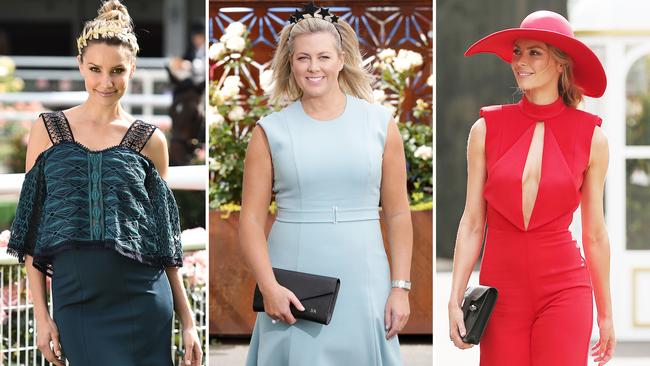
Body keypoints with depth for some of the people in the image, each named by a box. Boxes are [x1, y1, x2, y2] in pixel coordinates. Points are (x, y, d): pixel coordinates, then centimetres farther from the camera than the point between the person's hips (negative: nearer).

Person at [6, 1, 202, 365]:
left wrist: (188, 320, 6)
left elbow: (165, 238, 10)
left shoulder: (150, 141, 6)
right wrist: (41, 315, -2)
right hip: (76, 303, 0)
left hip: (142, 303, 0)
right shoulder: (48, 130, 5)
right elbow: (32, 230, 4)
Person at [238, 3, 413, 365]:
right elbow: (251, 218, 0)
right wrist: (269, 287, -12)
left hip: (362, 284, 1)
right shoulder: (271, 131, 3)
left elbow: (398, 214, 5)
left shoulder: (379, 123, 4)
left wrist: (401, 288, -1)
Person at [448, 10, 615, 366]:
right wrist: (454, 300, -2)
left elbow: (595, 234, 7)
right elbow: (472, 223, 4)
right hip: (501, 290, 1)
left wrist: (606, 314, 12)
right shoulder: (487, 129, 1)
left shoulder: (591, 137, 1)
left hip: (564, 289, -1)